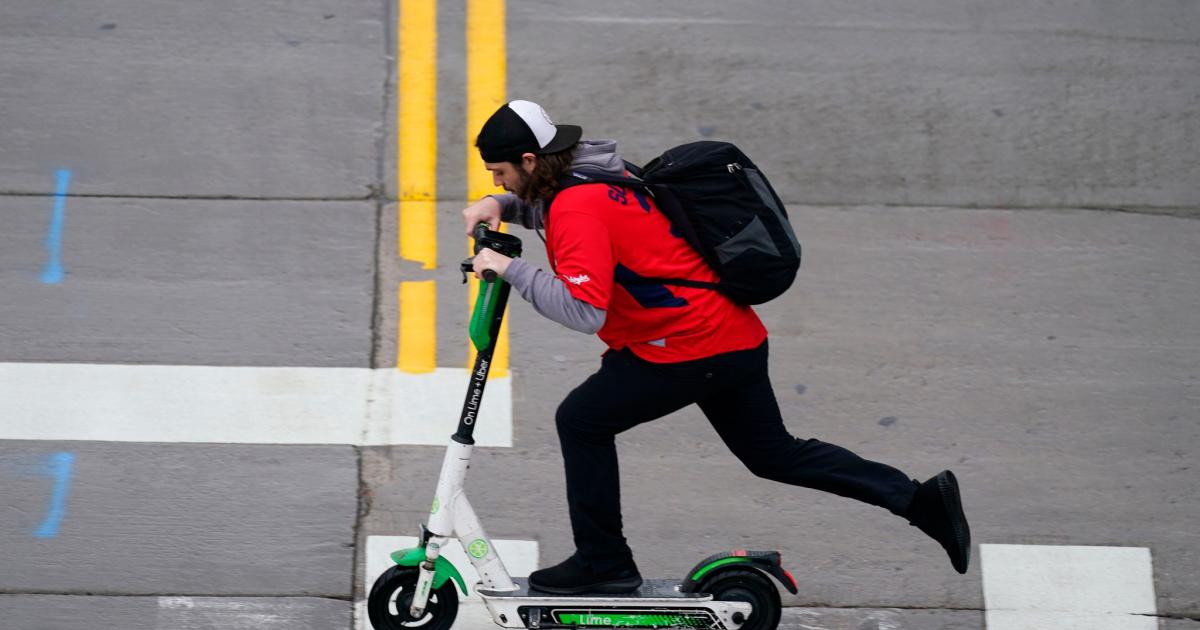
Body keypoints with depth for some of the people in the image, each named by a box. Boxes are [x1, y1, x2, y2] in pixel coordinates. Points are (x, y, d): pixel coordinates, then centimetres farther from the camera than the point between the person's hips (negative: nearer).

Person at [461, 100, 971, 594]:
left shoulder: (579, 208, -20)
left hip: (692, 349, -10)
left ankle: (603, 564, 7)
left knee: (581, 421, -1)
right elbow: (545, 206, 33)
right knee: (773, 454, 20)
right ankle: (920, 499, 20)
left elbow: (584, 311, -32)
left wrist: (511, 269, -26)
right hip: (737, 335, 10)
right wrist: (499, 205, 12)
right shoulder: (590, 173, 9)